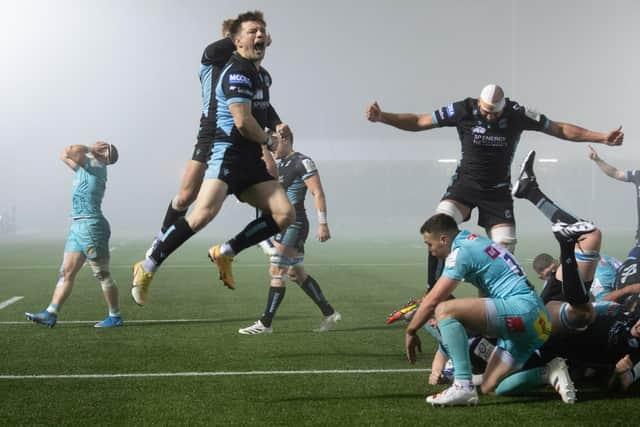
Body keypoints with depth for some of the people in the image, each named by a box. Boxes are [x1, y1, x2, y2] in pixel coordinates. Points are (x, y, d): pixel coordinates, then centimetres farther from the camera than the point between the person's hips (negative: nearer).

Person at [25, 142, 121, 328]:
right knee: (67, 272, 6)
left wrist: (90, 149, -5)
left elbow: (69, 151, -20)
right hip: (77, 226, 9)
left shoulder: (96, 166, -9)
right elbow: (65, 155, 31)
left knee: (102, 274, -2)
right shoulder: (85, 167, 17)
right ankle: (50, 314, 6)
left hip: (91, 225, -9)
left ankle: (115, 317, 6)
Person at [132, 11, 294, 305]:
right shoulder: (237, 72, -11)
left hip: (251, 160, 9)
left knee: (285, 215, -5)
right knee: (205, 212, -28)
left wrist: (277, 125, 15)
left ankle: (225, 252, 4)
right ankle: (148, 267, -18)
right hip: (226, 151, -9)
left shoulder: (263, 75, 19)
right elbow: (243, 122, -20)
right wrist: (269, 140, -2)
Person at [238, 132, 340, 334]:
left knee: (276, 271, -10)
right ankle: (329, 313, 20)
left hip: (294, 225, -9)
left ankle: (265, 324, -7)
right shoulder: (279, 164, 16)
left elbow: (318, 193, -14)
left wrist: (322, 224, -19)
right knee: (297, 273, 12)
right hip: (281, 224, 9)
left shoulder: (303, 162, -10)